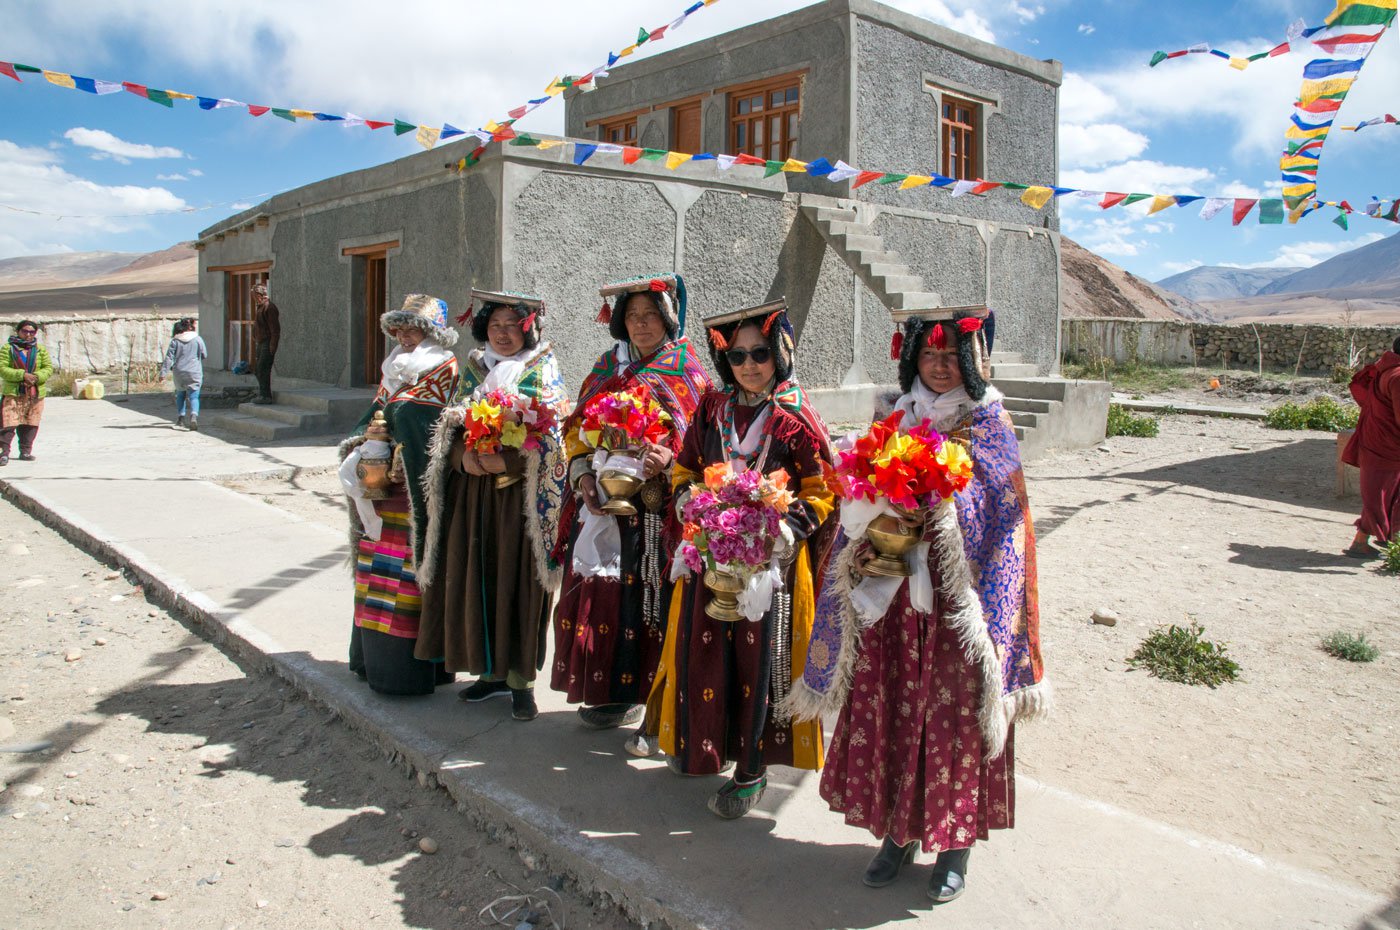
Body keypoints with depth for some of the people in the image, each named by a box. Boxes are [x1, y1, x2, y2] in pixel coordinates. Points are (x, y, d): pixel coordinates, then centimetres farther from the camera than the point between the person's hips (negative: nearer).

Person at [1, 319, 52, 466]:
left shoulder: (41, 350, 10)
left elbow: (48, 368, 5)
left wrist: (37, 377, -14)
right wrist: (22, 375, -19)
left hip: (35, 394, 3)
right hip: (12, 393, -3)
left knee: (30, 424, 8)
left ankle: (25, 451, 17)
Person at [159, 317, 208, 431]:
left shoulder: (175, 341, -1)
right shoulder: (197, 339, -3)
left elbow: (169, 357, -4)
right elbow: (204, 355, 5)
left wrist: (163, 372, -4)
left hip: (179, 372, 2)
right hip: (194, 372, -1)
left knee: (180, 395, 21)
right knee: (193, 396, -2)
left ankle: (180, 417, 20)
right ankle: (194, 415, -26)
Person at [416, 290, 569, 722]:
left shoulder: (543, 372, 0)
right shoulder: (474, 368, 14)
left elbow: (549, 439, -8)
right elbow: (453, 424, 10)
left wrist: (508, 461, -20)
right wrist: (464, 455, -10)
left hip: (521, 493, -5)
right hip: (473, 491, 5)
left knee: (518, 581, -2)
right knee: (474, 578, 6)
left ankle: (520, 678, 8)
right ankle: (491, 670, 20)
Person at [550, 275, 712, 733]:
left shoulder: (685, 372, 2)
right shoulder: (608, 366, 14)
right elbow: (578, 426, 12)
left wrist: (668, 462, -25)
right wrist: (583, 475, -5)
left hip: (654, 506, -4)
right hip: (600, 502, 4)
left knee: (642, 593, -3)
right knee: (601, 589, 3)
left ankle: (636, 690, 9)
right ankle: (607, 689, 15)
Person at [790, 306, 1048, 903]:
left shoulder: (989, 426, -2)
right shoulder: (894, 417, 7)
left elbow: (1006, 523, -4)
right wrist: (866, 547, -7)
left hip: (956, 605, -3)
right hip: (895, 597, 3)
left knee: (955, 717, 6)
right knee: (889, 710, 9)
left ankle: (956, 844, 25)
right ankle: (898, 830, 29)